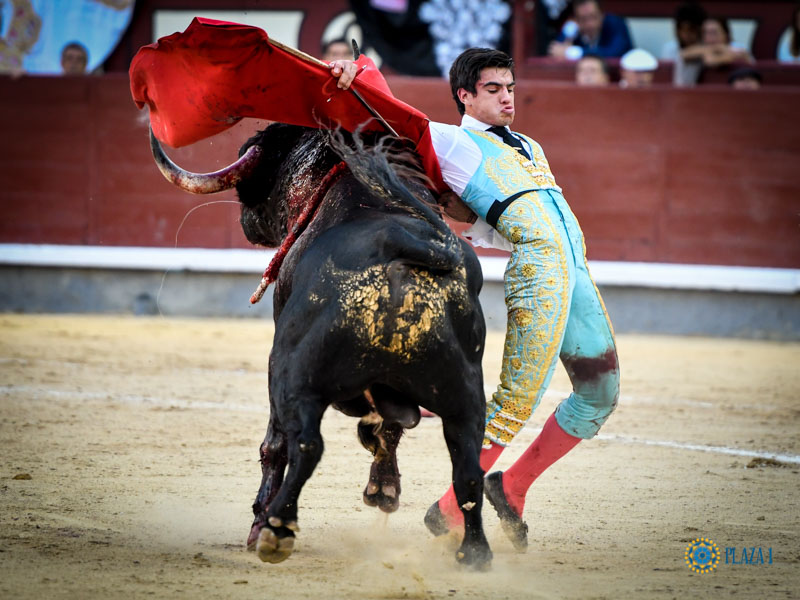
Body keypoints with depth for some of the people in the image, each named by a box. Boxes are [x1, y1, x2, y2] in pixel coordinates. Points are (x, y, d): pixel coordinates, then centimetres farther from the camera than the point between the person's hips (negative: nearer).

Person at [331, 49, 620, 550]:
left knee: (601, 396, 10)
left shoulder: (530, 149, 32)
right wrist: (354, 73, -10)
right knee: (519, 397, -16)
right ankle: (451, 510, -8)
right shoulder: (450, 141, 13)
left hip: (576, 268, 7)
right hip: (536, 261, -7)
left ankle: (513, 488, 20)